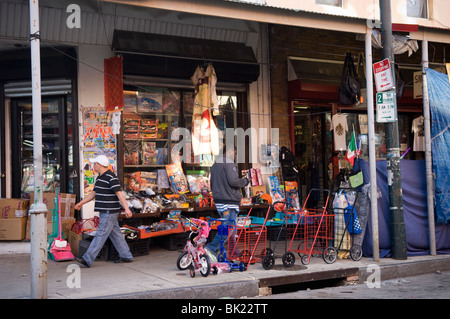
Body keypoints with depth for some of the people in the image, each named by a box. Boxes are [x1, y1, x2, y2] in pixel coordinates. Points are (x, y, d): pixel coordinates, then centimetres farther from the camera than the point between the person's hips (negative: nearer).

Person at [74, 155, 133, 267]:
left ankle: (88, 259, -8)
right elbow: (94, 193, 24)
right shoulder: (99, 178, 15)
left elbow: (119, 194, -22)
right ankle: (126, 256, 19)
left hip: (110, 212, -10)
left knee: (101, 234, -7)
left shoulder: (111, 178, -16)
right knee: (115, 233, 12)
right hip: (105, 212, 10)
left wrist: (126, 208, -29)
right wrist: (81, 203, 24)